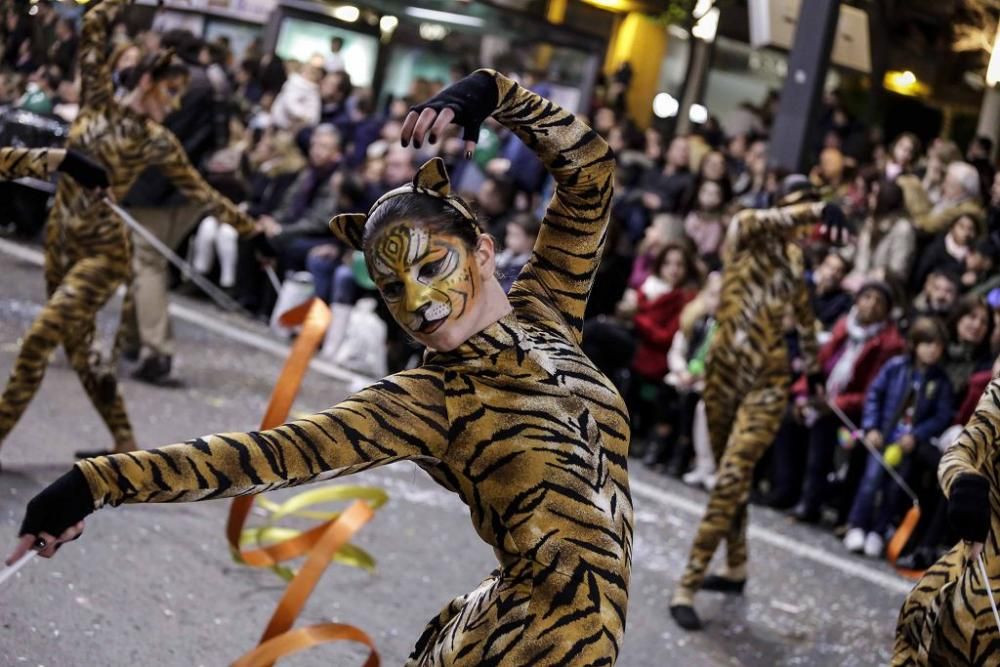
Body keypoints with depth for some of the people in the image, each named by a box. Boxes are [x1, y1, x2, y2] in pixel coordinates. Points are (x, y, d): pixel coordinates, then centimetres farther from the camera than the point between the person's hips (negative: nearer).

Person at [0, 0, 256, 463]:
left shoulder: (157, 142, -2)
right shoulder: (99, 101, 4)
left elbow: (201, 192, 5)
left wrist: (249, 227, 7)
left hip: (102, 250, -5)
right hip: (60, 238, 5)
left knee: (41, 337, -16)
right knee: (78, 347, 10)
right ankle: (124, 442, 21)